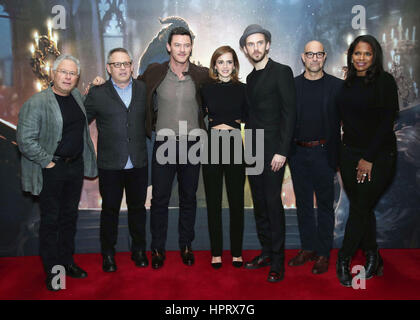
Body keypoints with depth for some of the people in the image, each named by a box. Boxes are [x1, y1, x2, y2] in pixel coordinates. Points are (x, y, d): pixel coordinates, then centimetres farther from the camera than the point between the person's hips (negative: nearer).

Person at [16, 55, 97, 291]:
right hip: (51, 170, -6)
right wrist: (48, 162, -14)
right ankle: (52, 270, 17)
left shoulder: (77, 95, 7)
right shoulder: (37, 103, -14)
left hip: (76, 166, 7)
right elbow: (25, 140, -16)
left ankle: (67, 261, 32)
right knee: (50, 220, 4)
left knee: (70, 216, 16)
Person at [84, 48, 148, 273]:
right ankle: (108, 254, 26)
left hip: (138, 163, 2)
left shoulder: (143, 89, 6)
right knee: (110, 209, 10)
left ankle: (139, 250, 30)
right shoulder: (98, 93, -1)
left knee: (137, 207, 13)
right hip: (110, 164, -2)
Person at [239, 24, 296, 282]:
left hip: (272, 149, -7)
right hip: (253, 150, 7)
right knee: (259, 203, 11)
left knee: (273, 203, -6)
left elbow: (290, 113, -11)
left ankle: (278, 261, 5)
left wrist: (281, 151, -17)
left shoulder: (281, 72, -4)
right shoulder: (251, 78, 17)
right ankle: (266, 252, 22)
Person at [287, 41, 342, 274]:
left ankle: (323, 253, 18)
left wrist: (338, 155, -9)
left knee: (325, 204, 6)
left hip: (323, 153, -2)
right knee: (303, 203, 12)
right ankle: (308, 248, 25)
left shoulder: (337, 86, 0)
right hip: (298, 153, 3)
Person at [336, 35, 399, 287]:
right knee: (362, 208, 9)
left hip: (378, 156, -5)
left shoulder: (385, 81, -6)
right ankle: (373, 260, 24)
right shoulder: (347, 84, 9)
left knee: (360, 208, -4)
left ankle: (344, 260, 12)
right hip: (350, 153, 5)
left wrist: (369, 158, -14)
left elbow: (387, 122, -11)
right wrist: (338, 156, 5)